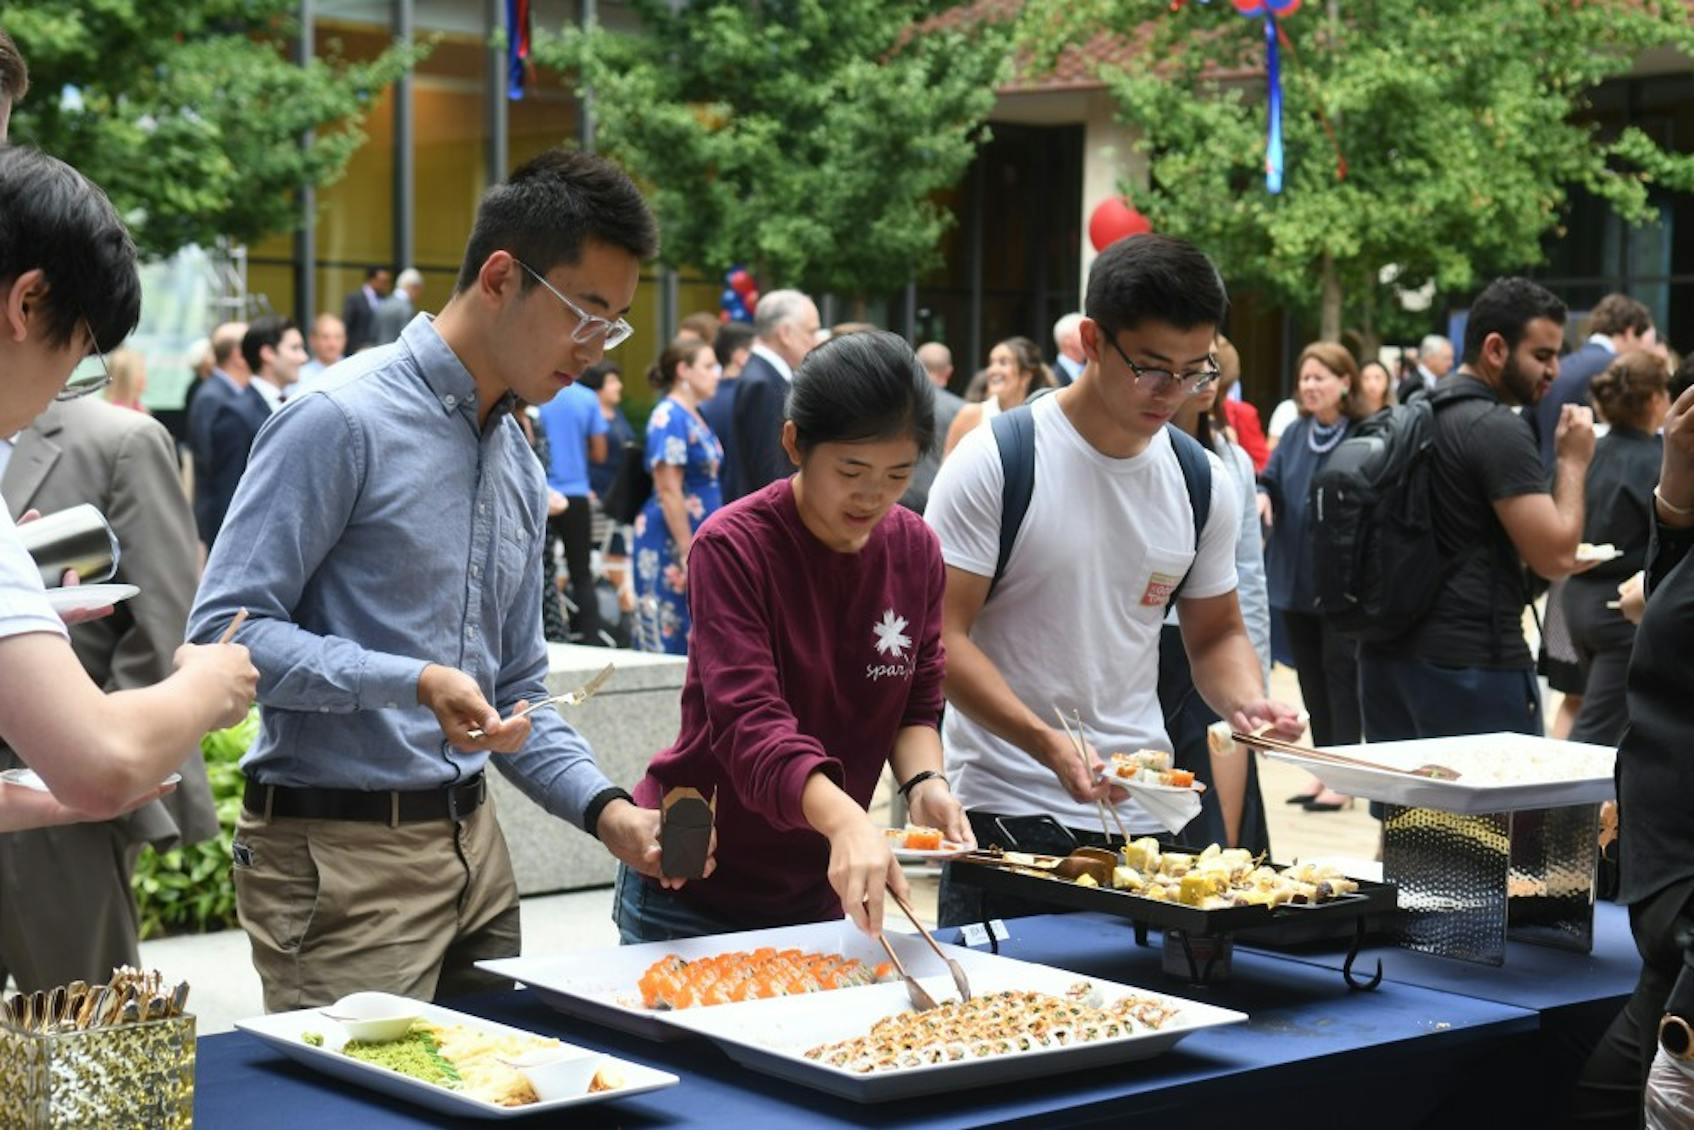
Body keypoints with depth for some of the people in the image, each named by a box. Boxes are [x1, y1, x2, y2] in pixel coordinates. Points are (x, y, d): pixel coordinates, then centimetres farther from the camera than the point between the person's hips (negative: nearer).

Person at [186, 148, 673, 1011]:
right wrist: (414, 683, -26)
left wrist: (604, 809, 3)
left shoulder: (522, 468, 14)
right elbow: (223, 633, -17)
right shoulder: (344, 421, -12)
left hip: (473, 843, 8)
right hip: (338, 853, -8)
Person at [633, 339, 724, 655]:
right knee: (670, 640, -6)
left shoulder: (694, 417, 15)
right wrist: (689, 554, -20)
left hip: (698, 540, 9)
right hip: (671, 543, -9)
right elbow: (669, 492, -18)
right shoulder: (669, 418, -13)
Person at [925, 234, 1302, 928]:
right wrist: (1046, 742, -26)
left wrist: (1245, 700, -6)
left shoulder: (1203, 483, 6)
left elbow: (1217, 633, 18)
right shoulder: (994, 462, -9)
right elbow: (941, 637, -12)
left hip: (1142, 812, 5)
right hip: (1005, 810, -4)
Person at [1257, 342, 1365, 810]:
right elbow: (1271, 478, 8)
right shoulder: (1296, 433, 8)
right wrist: (1263, 495, -13)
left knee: (1339, 671, 0)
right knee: (1310, 674, 13)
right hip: (1295, 575, 7)